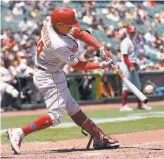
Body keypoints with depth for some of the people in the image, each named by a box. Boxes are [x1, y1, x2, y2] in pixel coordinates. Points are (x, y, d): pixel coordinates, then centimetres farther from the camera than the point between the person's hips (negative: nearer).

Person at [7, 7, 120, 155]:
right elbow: (78, 66, -19)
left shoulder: (50, 25, -7)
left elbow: (80, 33, 1)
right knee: (56, 116, -10)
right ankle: (19, 133, -12)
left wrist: (101, 47, -6)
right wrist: (101, 65, -10)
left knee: (73, 108, 14)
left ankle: (99, 137, 20)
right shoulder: (59, 45, -31)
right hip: (49, 78, -10)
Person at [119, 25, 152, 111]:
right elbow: (125, 56, -19)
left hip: (132, 66, 10)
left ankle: (140, 104, 19)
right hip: (127, 66, -10)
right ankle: (124, 105, -4)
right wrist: (131, 66, -23)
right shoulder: (125, 42, -13)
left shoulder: (132, 42, 17)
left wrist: (135, 65, 13)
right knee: (126, 86, -8)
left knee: (137, 85, 12)